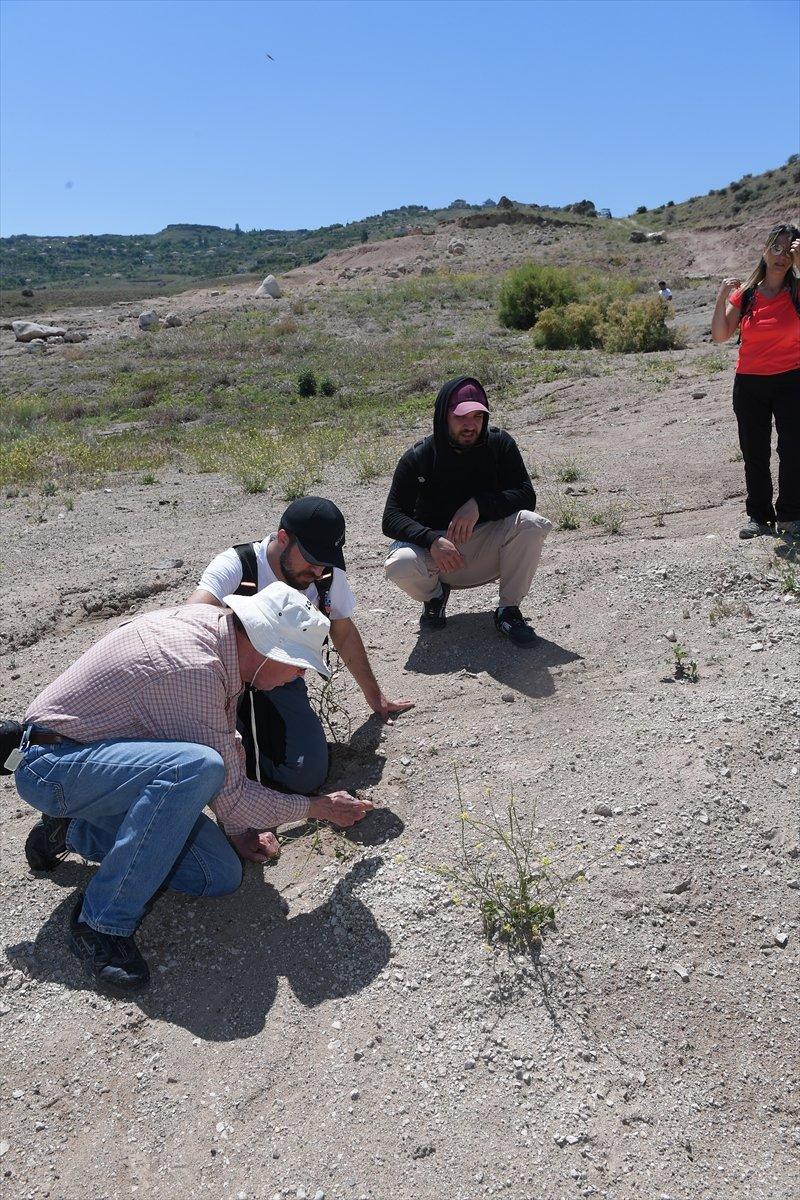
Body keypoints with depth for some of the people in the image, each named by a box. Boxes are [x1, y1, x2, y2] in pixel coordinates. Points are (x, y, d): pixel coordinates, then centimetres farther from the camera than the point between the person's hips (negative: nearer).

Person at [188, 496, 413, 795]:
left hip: (282, 686, 4)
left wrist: (374, 695, 19)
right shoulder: (235, 565, -20)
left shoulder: (329, 575, -4)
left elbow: (344, 632, 13)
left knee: (309, 773, -19)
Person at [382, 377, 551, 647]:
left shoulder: (500, 445, -7)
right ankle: (435, 594, 6)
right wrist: (432, 540, -33)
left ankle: (509, 610, -8)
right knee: (400, 564, -33)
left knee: (532, 523, -27)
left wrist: (479, 505, -29)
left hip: (486, 547, 1)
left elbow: (527, 496, -13)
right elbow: (391, 518, -15)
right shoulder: (417, 458, -10)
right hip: (433, 549, 0)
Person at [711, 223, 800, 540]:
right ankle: (759, 517, 20)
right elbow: (720, 335, -4)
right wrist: (722, 297, -13)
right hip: (749, 384, 2)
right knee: (754, 454, 8)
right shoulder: (745, 294, 2)